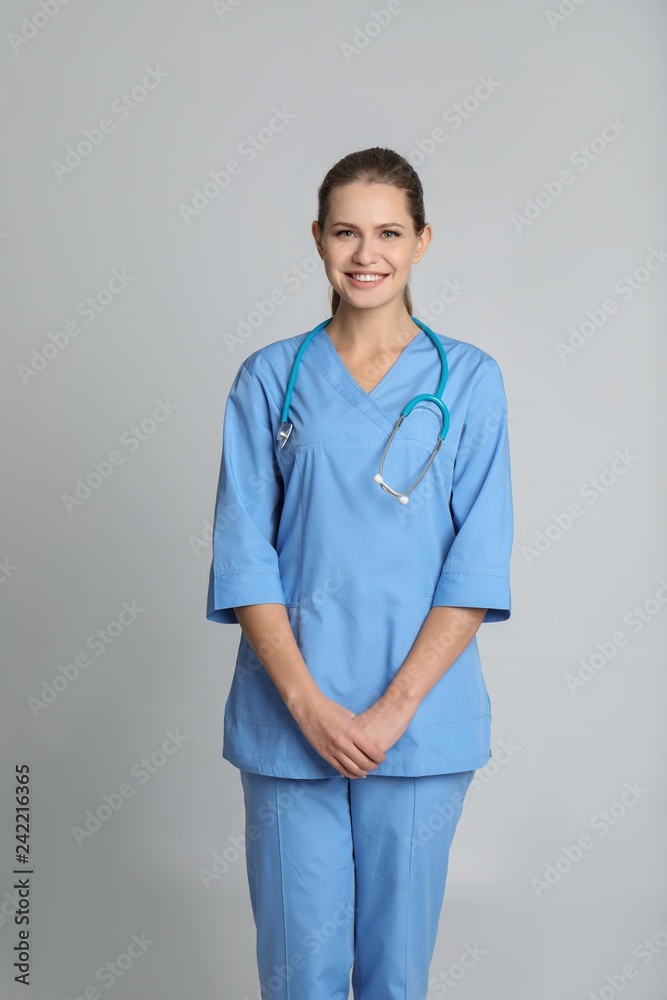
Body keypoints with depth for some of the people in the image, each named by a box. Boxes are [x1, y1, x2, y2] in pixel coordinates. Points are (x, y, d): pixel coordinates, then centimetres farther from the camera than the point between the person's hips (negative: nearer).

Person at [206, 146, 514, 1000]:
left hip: (421, 718, 0)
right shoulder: (270, 378, 4)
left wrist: (394, 707, -11)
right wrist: (307, 703, -11)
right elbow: (245, 554, -1)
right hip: (290, 717, 0)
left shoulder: (468, 379, 3)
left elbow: (477, 563, -3)